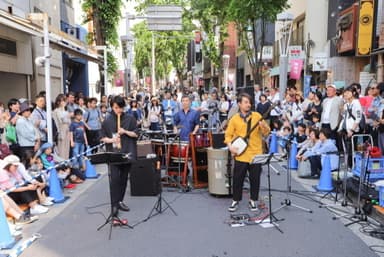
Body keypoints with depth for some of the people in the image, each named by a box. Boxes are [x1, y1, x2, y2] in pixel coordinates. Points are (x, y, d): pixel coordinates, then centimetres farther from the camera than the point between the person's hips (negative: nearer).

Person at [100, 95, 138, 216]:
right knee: (115, 178, -10)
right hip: (113, 153, -2)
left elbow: (136, 134, 2)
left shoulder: (130, 118, 2)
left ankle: (120, 201, 25)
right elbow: (102, 137, 3)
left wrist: (125, 132, -14)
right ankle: (114, 204, -2)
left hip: (127, 152, 2)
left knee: (124, 178, 10)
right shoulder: (107, 120, 1)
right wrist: (111, 140, -16)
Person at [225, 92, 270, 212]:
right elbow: (228, 134, 5)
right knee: (238, 179, 6)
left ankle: (253, 200, 23)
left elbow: (266, 133, 2)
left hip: (256, 154, 1)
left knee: (255, 179, 7)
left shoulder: (257, 116, 2)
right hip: (241, 155, 0)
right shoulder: (234, 119, 1)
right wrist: (230, 146, -10)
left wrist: (264, 126, -19)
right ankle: (236, 200, 22)